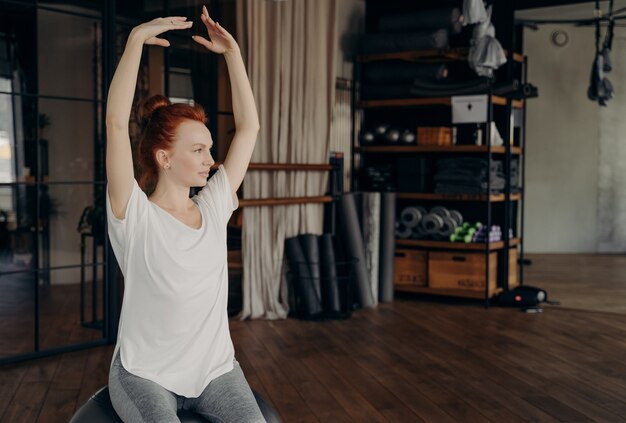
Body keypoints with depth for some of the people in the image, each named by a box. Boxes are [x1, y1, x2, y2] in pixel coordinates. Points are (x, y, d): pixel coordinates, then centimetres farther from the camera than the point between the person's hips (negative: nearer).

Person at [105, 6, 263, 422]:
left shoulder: (214, 206, 4)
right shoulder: (135, 215, -9)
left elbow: (249, 126, 6)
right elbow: (116, 121, -21)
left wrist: (232, 52, 2)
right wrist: (137, 39, -21)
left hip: (216, 368, 4)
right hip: (144, 373, -4)